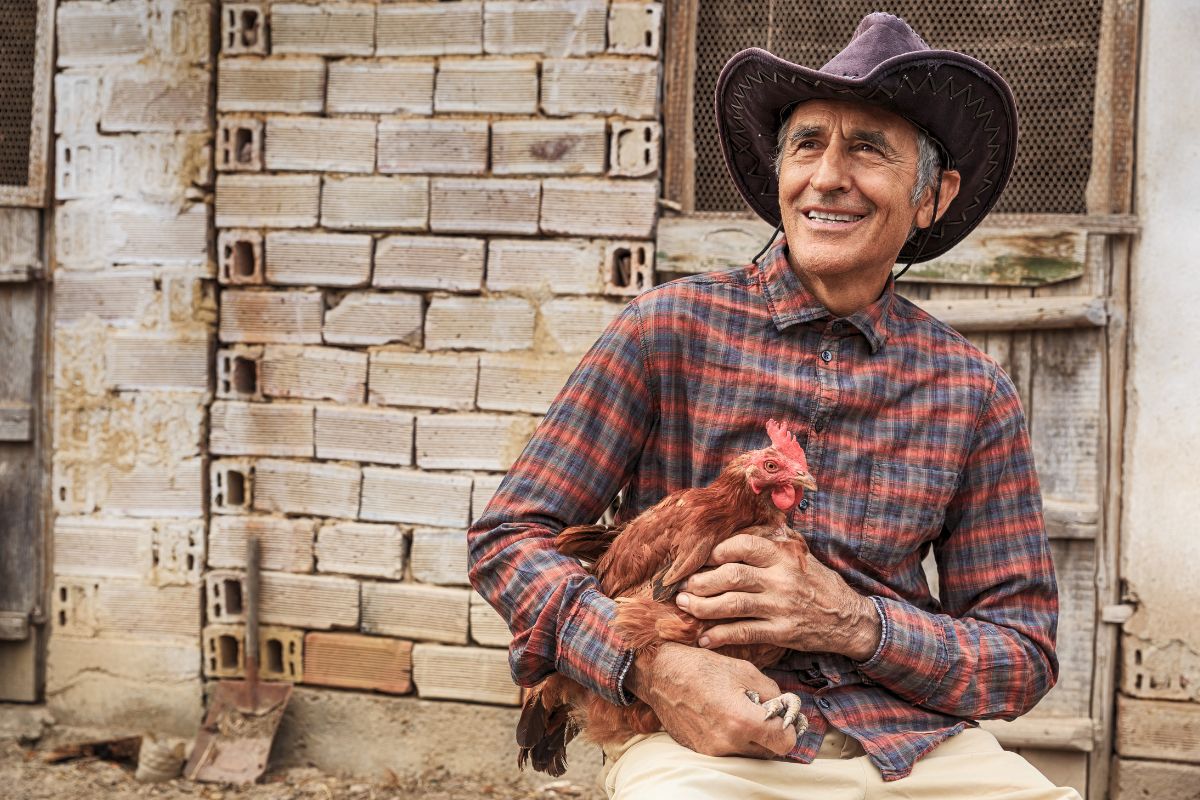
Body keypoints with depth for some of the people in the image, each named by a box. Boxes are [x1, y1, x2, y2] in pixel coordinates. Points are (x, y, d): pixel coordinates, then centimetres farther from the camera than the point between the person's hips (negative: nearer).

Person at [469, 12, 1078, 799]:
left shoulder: (974, 395, 5)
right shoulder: (673, 328, 0)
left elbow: (1025, 655, 7)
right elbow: (509, 536, -1)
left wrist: (855, 623, -12)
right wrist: (655, 667, -18)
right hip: (702, 735, -2)